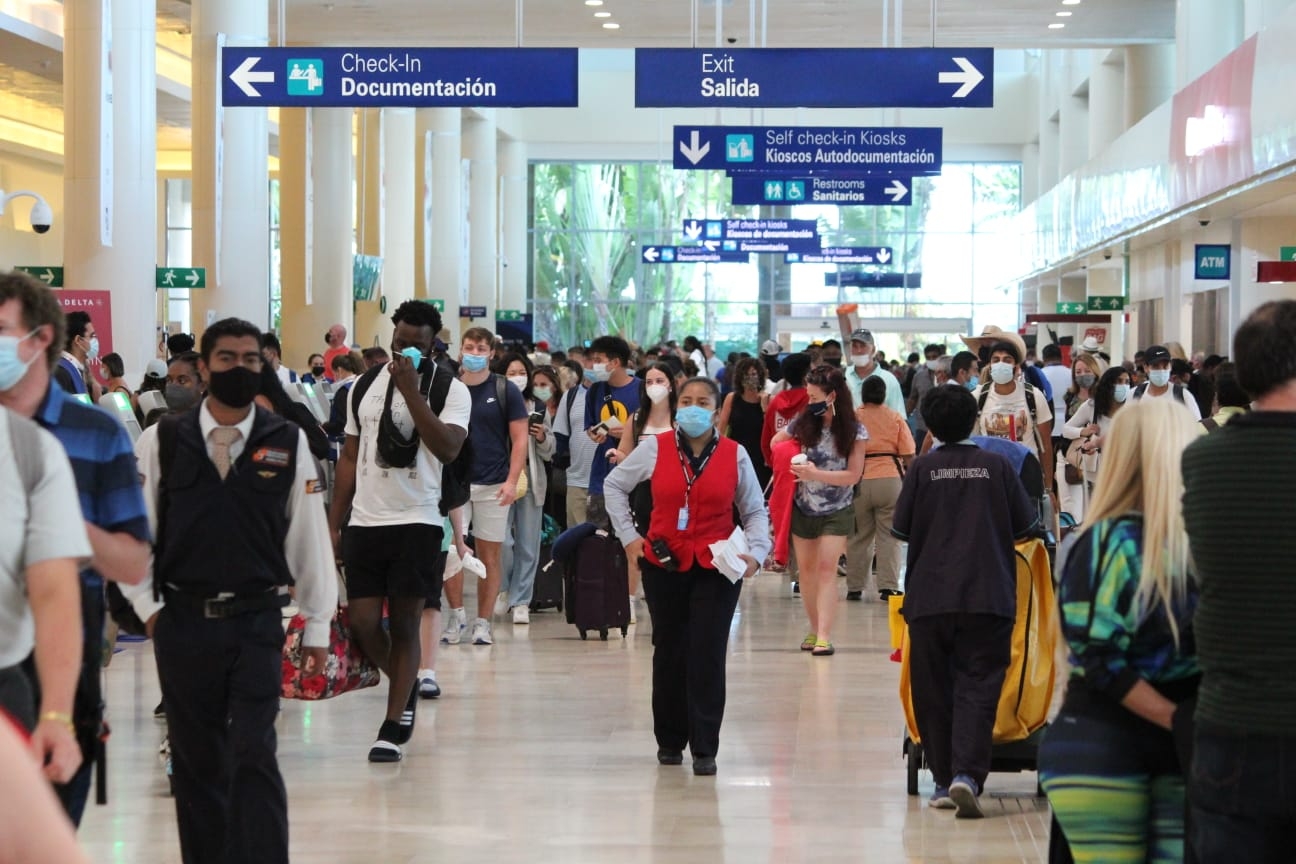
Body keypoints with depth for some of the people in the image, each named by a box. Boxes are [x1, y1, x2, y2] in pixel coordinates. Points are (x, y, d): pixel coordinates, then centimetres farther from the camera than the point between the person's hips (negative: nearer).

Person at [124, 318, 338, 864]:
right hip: (182, 623, 1)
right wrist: (148, 606, 0)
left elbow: (308, 534, 3)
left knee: (254, 757, -8)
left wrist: (316, 625, 5)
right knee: (195, 759, 10)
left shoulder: (288, 443, -1)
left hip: (257, 622, -1)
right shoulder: (162, 441, -1)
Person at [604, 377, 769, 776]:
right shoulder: (655, 448, 0)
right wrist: (628, 536, 7)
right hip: (664, 564, 1)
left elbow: (755, 511, 10)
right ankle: (669, 740, 21)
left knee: (708, 655, -6)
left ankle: (704, 749, -1)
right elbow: (615, 485, 13)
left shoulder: (734, 455, 1)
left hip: (716, 568, -1)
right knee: (669, 652, 7)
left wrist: (756, 553, -6)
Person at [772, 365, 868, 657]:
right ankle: (814, 629, 24)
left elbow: (854, 475, -14)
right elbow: (775, 442, 13)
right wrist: (790, 467, -2)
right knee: (806, 569, 10)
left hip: (836, 511, -3)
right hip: (803, 508, 3)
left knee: (827, 568, -12)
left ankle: (824, 636, -16)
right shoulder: (803, 422, -5)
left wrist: (816, 474, -23)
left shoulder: (853, 431, -12)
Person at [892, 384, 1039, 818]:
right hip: (988, 596, 0)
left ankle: (944, 781, 14)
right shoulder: (997, 466, 1)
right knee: (977, 686, -1)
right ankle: (967, 774, -18)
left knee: (933, 689, 10)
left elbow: (902, 529, 3)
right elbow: (1025, 524, 6)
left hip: (929, 594, 0)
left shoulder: (922, 468, -1)